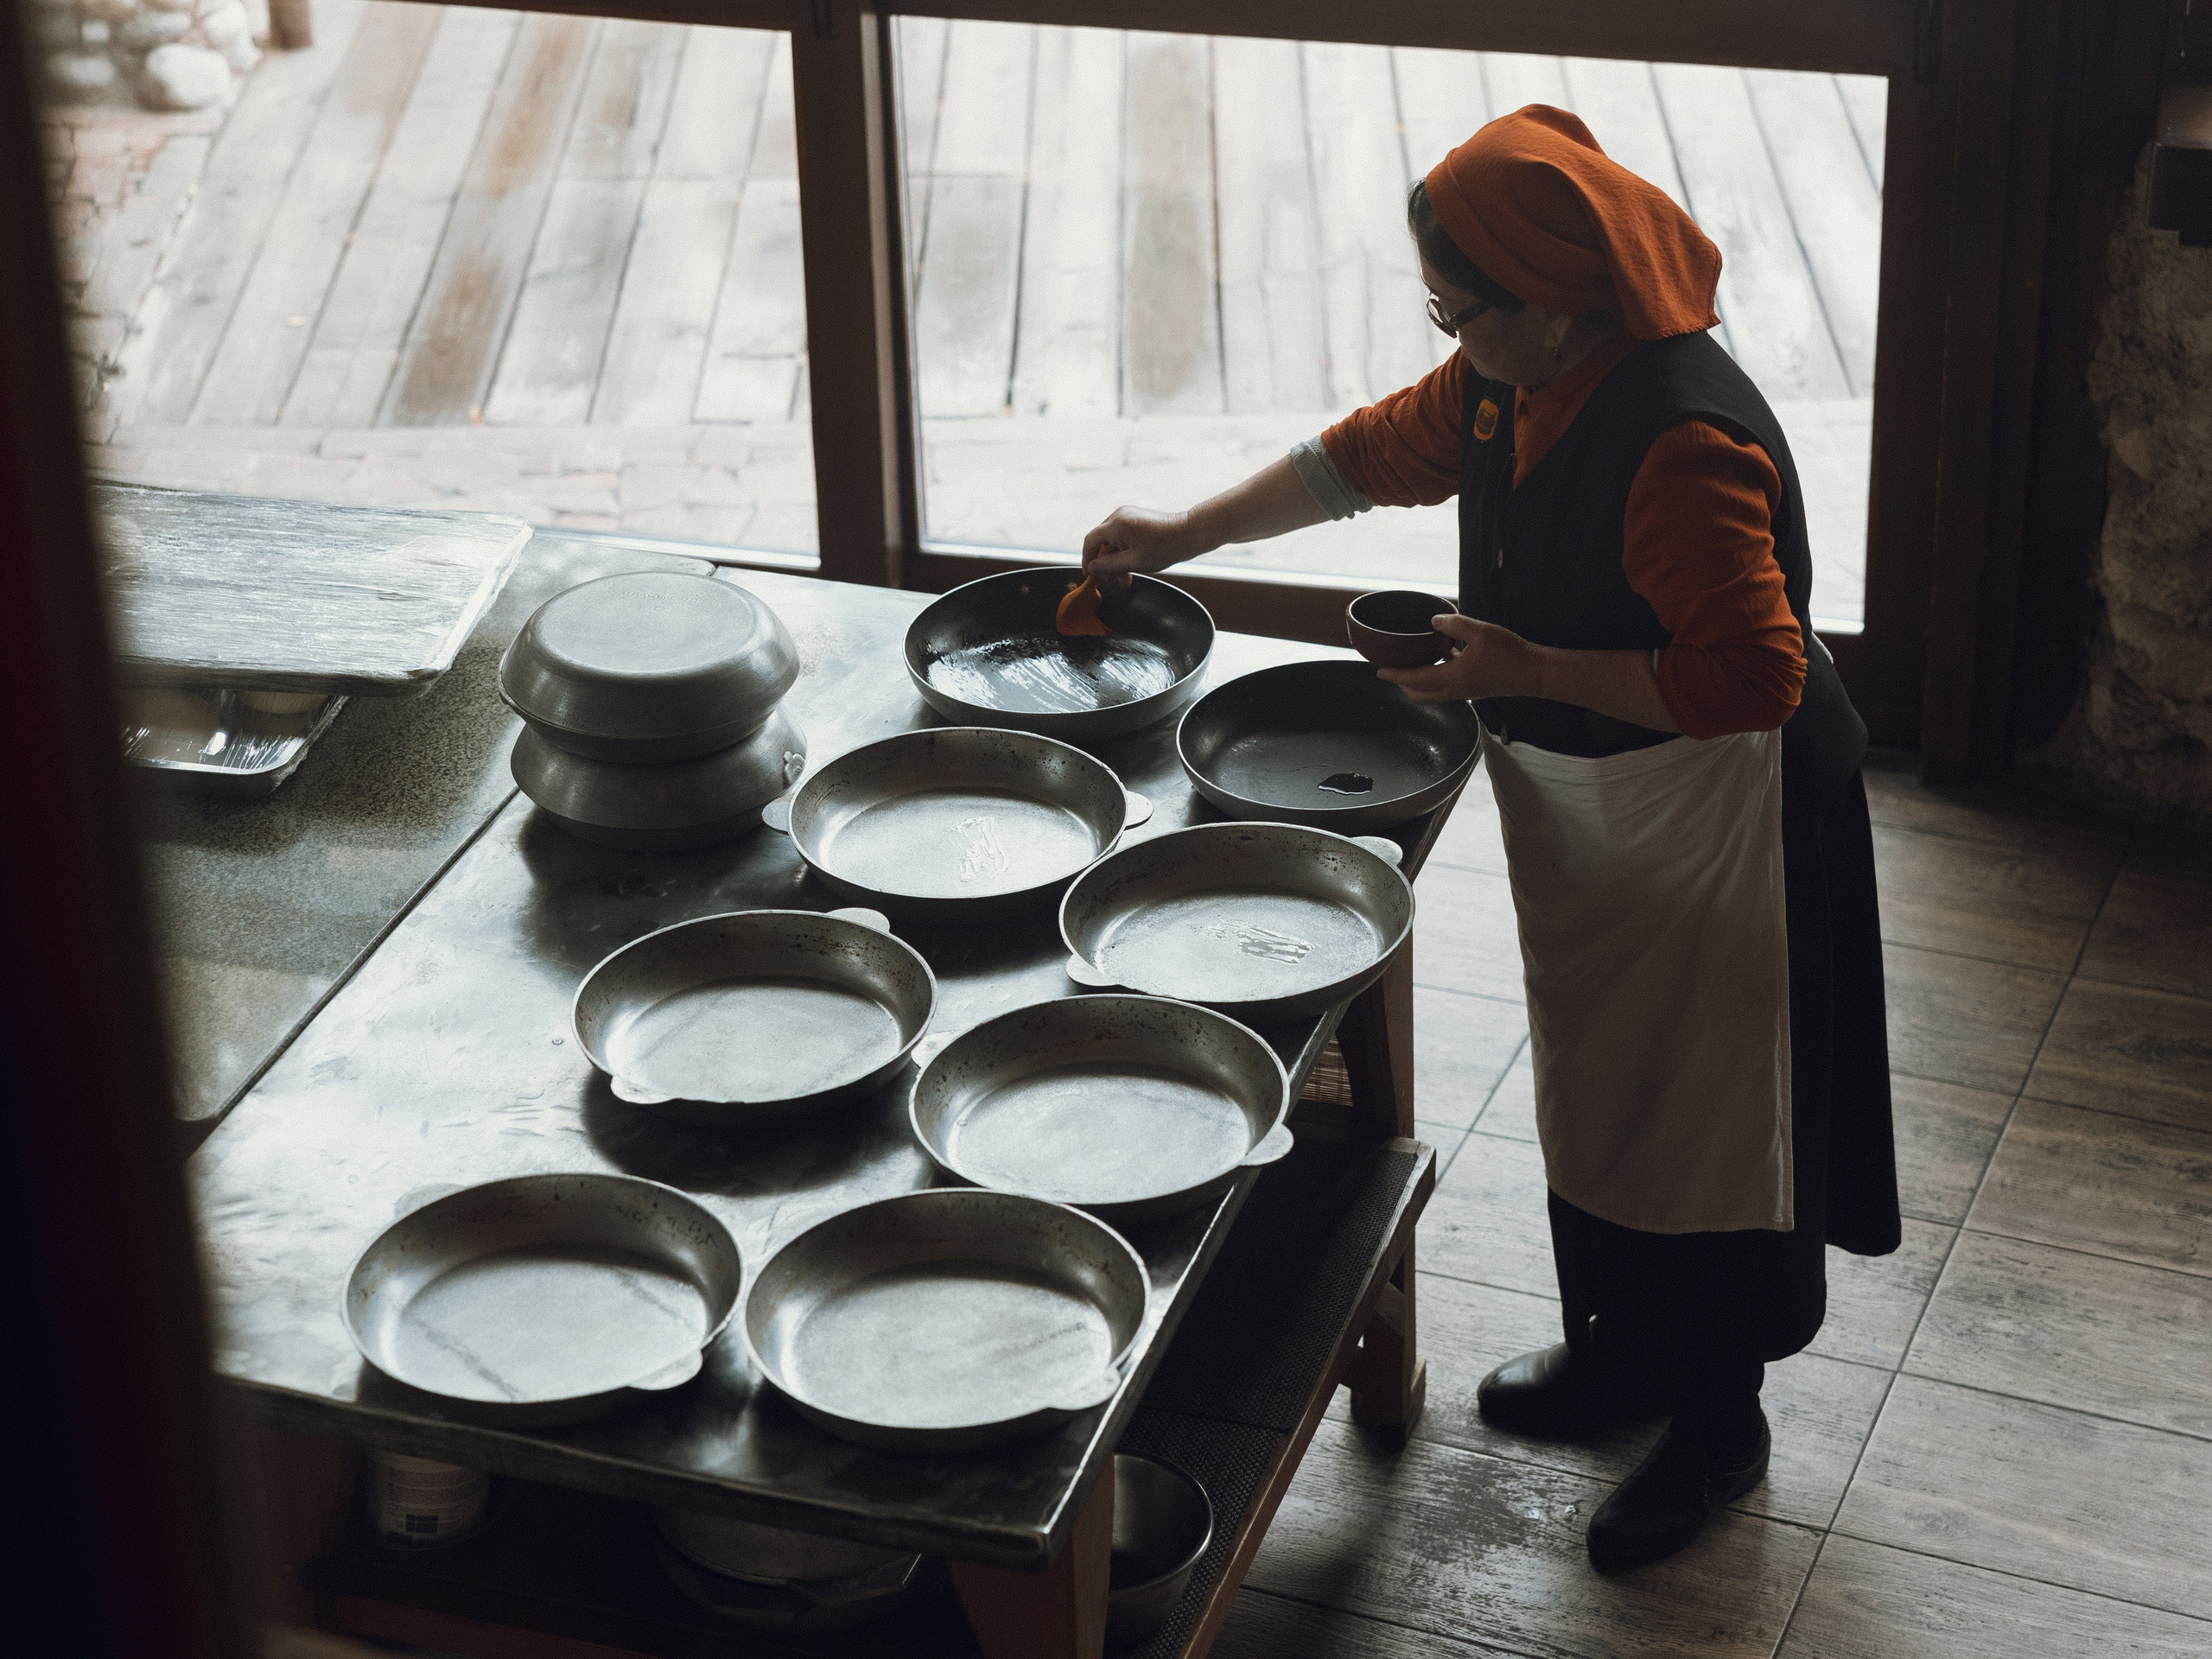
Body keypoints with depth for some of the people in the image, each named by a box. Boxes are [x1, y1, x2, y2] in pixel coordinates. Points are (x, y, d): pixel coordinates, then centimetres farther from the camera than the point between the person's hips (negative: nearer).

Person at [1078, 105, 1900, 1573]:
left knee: (1705, 1109, 5)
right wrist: (1184, 537, 16)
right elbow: (1374, 455, 16)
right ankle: (1625, 1349, 41)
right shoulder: (1513, 380, -2)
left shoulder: (1685, 436, -32)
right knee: (1595, 1083, 21)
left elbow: (1751, 677, -34)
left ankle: (1722, 1420, 22)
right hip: (1584, 799, 9)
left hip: (1713, 818, -9)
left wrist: (1530, 669, -31)